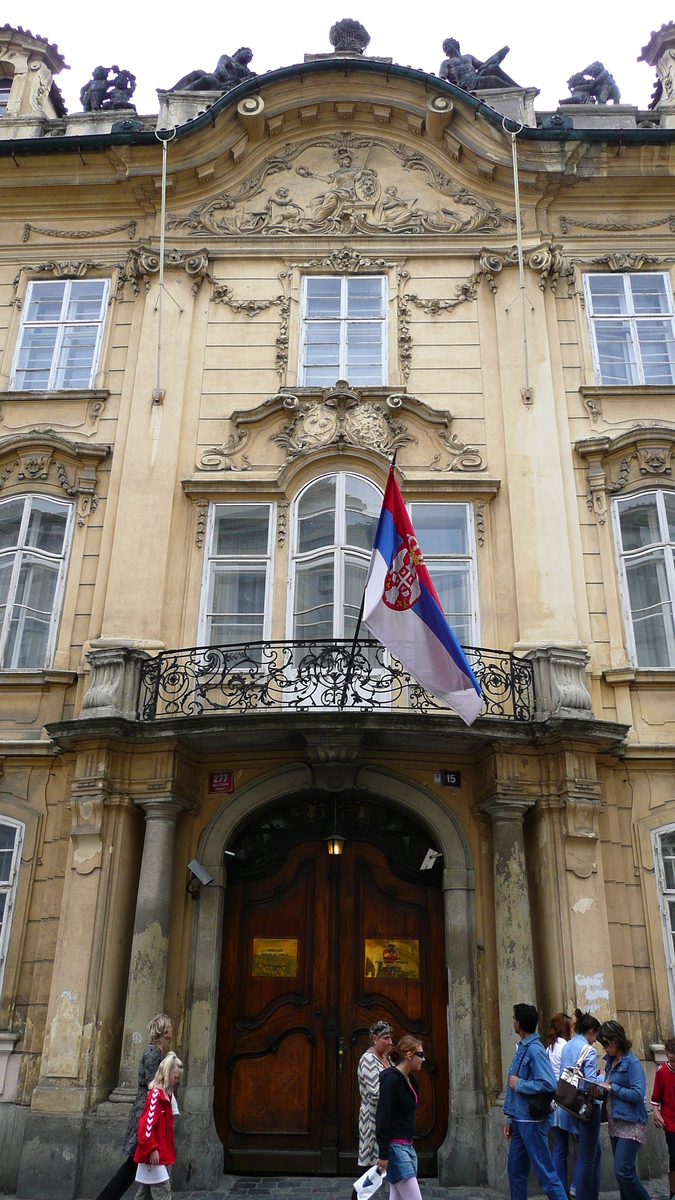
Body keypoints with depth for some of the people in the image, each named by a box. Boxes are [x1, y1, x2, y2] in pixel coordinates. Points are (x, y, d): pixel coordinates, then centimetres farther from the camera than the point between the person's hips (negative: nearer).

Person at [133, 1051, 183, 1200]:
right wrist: (152, 1149, -22)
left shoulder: (166, 1094, 12)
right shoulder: (155, 1094, -16)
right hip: (153, 1154, -9)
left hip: (161, 1153, 9)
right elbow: (147, 1123, -22)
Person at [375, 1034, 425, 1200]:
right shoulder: (391, 1078, -16)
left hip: (406, 1146, 9)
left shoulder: (410, 1080, 12)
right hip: (395, 1147, -9)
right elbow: (383, 1118, -18)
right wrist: (383, 1154, -19)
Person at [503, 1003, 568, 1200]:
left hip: (532, 1121, -9)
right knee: (516, 1172, 15)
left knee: (545, 1173, -3)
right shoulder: (521, 1048, 10)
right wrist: (510, 1119, 16)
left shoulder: (534, 1049, -16)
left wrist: (519, 1084, -15)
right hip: (520, 1121, 9)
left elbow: (548, 1084, -26)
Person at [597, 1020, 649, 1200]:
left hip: (631, 1124, -8)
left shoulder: (632, 1062, -12)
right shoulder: (610, 1062, 11)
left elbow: (638, 1094, -20)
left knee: (622, 1170, -12)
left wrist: (611, 1088, -15)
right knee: (624, 1171, 12)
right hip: (615, 1124, 8)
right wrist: (600, 1087, -1)